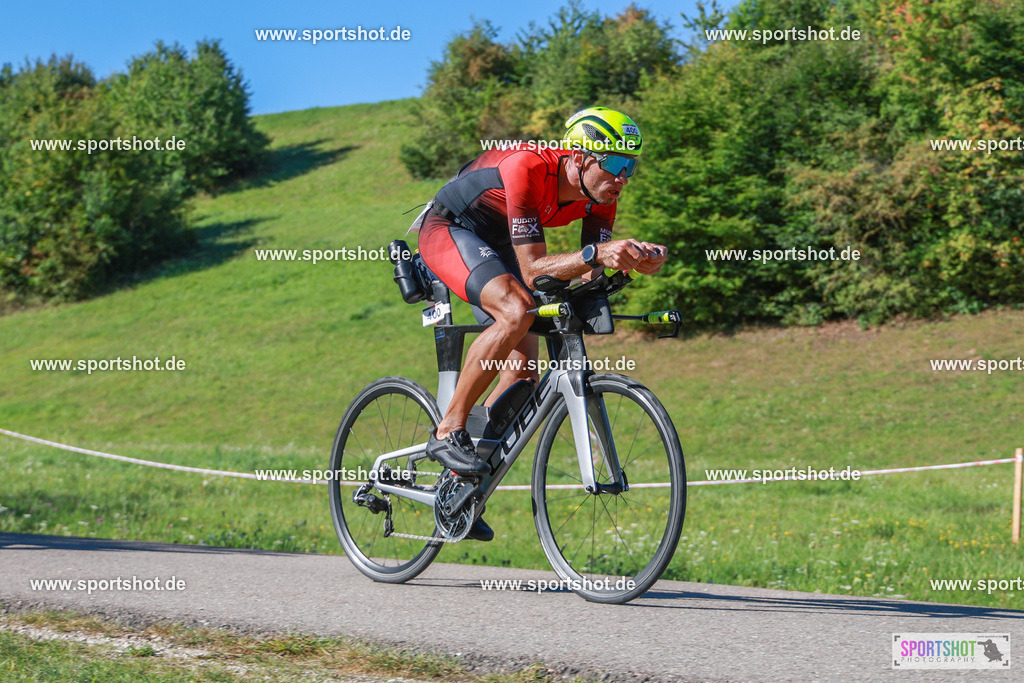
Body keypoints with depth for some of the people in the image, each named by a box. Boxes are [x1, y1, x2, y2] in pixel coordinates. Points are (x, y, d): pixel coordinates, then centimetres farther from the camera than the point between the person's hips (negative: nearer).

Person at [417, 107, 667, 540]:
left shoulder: (601, 191, -16)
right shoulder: (528, 169, -36)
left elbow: (589, 273, -18)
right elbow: (533, 270, -38)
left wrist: (640, 261, -37)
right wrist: (596, 255, -52)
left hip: (496, 243, 8)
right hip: (449, 229, -8)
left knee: (523, 371, -3)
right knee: (516, 311, -34)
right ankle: (448, 432, -21)